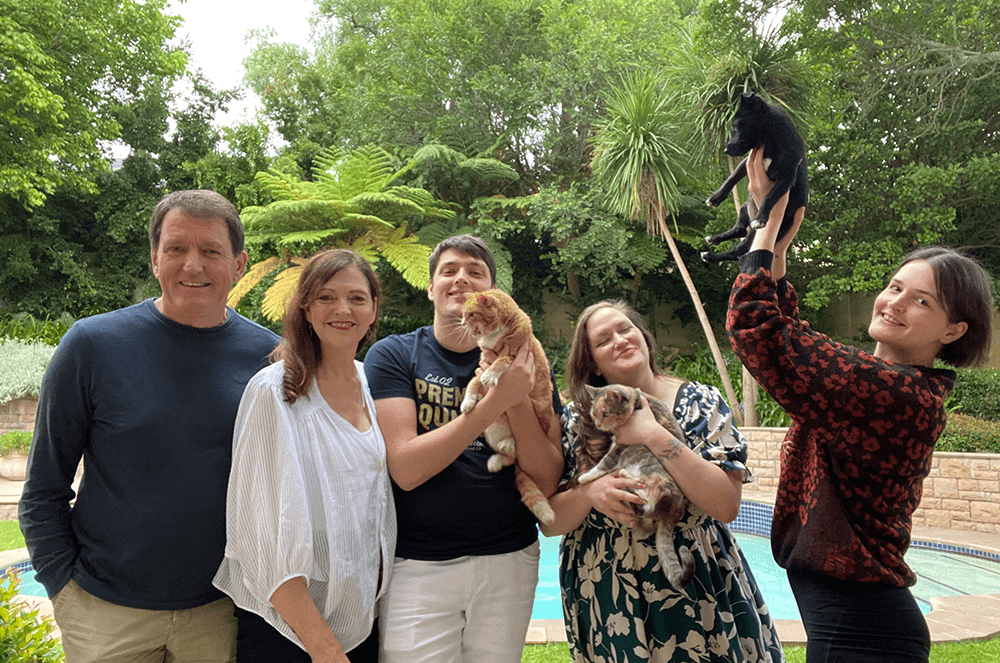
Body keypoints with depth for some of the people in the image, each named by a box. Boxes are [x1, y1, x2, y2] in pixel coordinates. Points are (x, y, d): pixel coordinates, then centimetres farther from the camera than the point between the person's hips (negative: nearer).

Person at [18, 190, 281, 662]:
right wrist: (64, 586, -5)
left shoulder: (268, 355, -6)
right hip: (106, 614, -1)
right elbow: (44, 491, -2)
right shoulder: (93, 345, -10)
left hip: (219, 608, 2)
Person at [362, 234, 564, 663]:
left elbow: (547, 482, -3)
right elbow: (406, 469, -16)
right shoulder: (393, 355, -4)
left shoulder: (522, 365, 2)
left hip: (509, 561, 3)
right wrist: (495, 401, -23)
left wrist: (519, 401, -18)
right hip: (418, 565, -2)